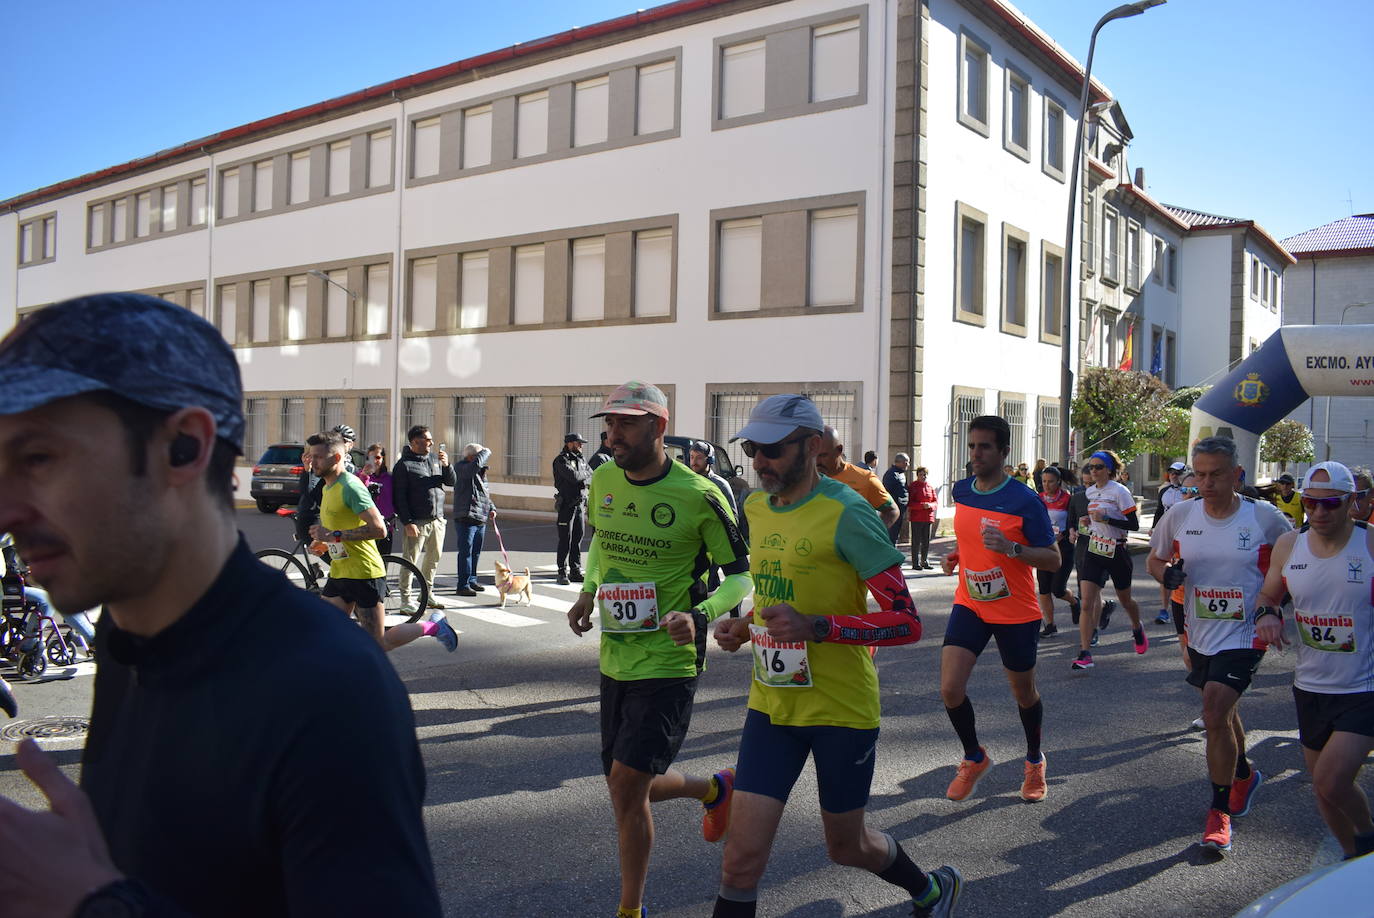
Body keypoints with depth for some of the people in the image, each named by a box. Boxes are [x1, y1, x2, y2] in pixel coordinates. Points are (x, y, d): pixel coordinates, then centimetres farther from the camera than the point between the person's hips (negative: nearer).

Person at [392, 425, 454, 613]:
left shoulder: (435, 458, 11)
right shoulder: (404, 465, -8)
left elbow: (452, 482, 10)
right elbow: (399, 497, -11)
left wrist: (446, 465, -9)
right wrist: (407, 522, -16)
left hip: (437, 520, 6)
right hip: (416, 522, -6)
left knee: (434, 558, 14)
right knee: (410, 561, -3)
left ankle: (428, 593, 29)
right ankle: (405, 599, 5)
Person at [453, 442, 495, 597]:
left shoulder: (481, 472, 18)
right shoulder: (462, 468, -10)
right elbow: (475, 465, -33)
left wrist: (491, 508, 13)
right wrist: (486, 452, -16)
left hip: (481, 519, 9)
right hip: (466, 518, -9)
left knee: (476, 552, 16)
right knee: (466, 552, -8)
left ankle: (471, 580, 28)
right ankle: (463, 585, -5)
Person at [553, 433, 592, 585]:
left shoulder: (581, 460, 17)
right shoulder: (561, 460, -8)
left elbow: (591, 477, 11)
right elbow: (573, 476, -21)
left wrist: (581, 477, -7)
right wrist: (586, 474, -3)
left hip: (580, 504, 7)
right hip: (566, 504, -7)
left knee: (578, 538, 9)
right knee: (565, 540, -5)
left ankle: (576, 571, 16)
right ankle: (562, 573, 0)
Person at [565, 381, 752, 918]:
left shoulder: (699, 496, -16)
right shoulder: (603, 482, 1)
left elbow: (740, 576, -7)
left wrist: (699, 615, -24)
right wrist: (588, 592, 8)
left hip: (667, 666, -7)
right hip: (614, 662, 7)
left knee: (626, 785, -9)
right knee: (627, 789, 14)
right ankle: (716, 789, 43)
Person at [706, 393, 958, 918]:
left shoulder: (846, 513, -18)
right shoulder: (756, 506, 4)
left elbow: (906, 622, -19)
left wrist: (816, 627, -31)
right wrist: (744, 628, 3)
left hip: (841, 708, -5)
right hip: (772, 703, 5)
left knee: (846, 846, 16)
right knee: (742, 858, -2)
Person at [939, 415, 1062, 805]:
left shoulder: (1025, 501, -16)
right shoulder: (962, 491, 1)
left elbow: (1053, 560, -15)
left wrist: (1010, 548, -31)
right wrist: (955, 555, 2)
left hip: (1016, 612, -4)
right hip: (969, 605, 4)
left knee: (1024, 693, 14)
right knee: (950, 689, -10)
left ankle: (1034, 761, 42)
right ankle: (974, 758, 17)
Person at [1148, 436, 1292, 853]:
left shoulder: (1265, 517, -12)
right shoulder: (1180, 514, -5)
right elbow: (1155, 558, 10)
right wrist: (1168, 575, -12)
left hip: (1244, 634, -4)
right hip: (1200, 634, 4)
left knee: (1215, 715, -16)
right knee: (1223, 713, 22)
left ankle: (1220, 812, -1)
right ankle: (1244, 775, 50)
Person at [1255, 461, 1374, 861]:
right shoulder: (1288, 546, -1)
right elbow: (1269, 595, 14)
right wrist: (1266, 613, -7)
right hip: (1311, 687, 5)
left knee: (1330, 782, -15)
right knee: (1322, 783, 15)